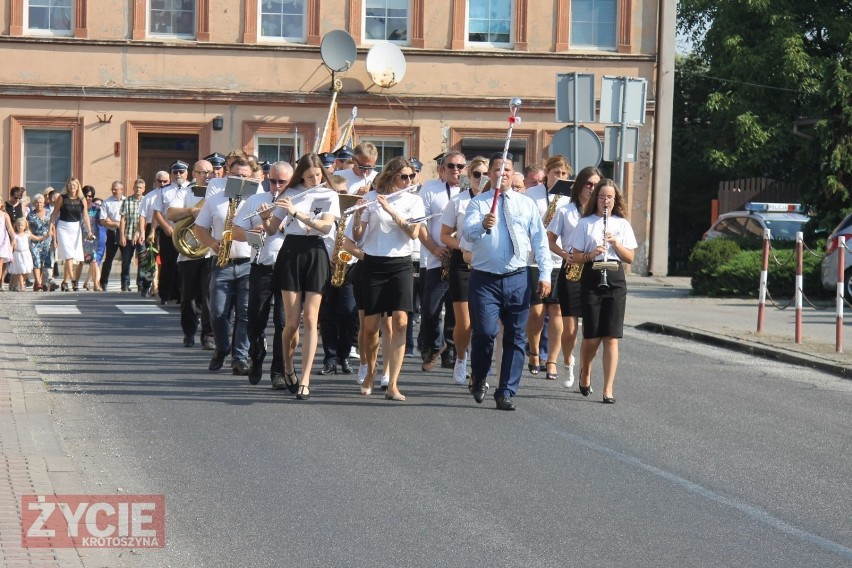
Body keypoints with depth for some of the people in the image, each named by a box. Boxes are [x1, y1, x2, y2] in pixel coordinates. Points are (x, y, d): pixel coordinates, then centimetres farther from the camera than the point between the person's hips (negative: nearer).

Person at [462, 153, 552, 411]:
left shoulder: (527, 204, 11)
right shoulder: (477, 203, 4)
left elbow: (540, 241, 10)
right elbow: (468, 232, -14)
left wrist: (545, 274, 1)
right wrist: (483, 225, -36)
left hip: (517, 279, 3)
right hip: (485, 279, -3)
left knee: (515, 338, 2)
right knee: (485, 332, -13)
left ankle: (506, 393, 8)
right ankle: (479, 379, 13)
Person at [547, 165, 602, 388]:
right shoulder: (565, 212, 8)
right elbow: (550, 241, 7)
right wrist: (565, 254, -11)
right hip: (570, 273, -1)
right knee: (569, 330, -3)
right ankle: (569, 366, 23)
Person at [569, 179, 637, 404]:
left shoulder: (622, 224, 10)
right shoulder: (585, 223, 5)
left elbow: (630, 257, 6)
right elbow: (576, 257, 2)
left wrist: (615, 243, -10)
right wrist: (591, 255, -17)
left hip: (615, 280, 1)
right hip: (592, 280, -1)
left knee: (611, 337, -5)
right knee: (592, 337, -1)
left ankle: (608, 389, -4)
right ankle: (585, 375, 28)